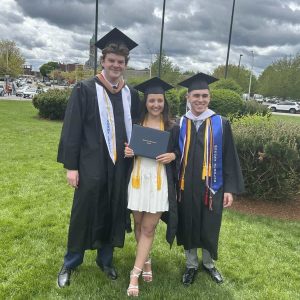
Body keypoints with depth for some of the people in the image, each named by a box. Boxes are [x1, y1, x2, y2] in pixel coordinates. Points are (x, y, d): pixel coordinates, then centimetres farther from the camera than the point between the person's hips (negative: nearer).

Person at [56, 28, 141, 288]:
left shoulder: (131, 95, 8)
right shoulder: (85, 90, -4)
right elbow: (72, 129, -6)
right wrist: (71, 165, -9)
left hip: (120, 166, 4)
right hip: (91, 165, -3)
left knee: (113, 213, 12)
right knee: (84, 212, 6)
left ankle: (106, 260, 32)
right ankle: (71, 263, 27)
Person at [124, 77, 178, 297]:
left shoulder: (171, 128, 2)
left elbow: (178, 152, 9)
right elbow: (127, 147, 13)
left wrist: (172, 156, -13)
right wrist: (127, 151, -9)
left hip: (159, 182, -2)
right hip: (138, 179, 2)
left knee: (148, 228, 0)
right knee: (139, 224, 12)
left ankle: (135, 274, 9)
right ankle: (146, 260, 35)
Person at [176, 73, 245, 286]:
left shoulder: (221, 124, -3)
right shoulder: (179, 125, 0)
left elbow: (229, 159, -2)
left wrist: (230, 189, -5)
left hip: (211, 187, -1)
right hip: (186, 187, 1)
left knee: (209, 228, 12)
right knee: (188, 227, 13)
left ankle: (208, 263, 38)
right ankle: (191, 265, 34)